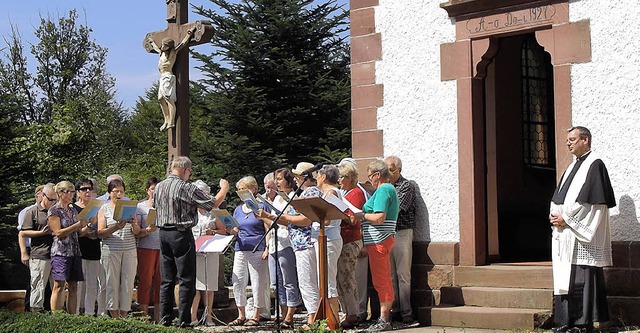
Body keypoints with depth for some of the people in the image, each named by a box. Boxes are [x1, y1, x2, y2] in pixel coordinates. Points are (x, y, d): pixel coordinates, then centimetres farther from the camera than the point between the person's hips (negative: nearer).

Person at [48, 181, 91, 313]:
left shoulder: (73, 210, 18)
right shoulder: (54, 211, -2)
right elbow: (58, 232, -11)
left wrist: (88, 225, -2)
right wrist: (78, 224, -15)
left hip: (75, 252, 7)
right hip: (60, 252, -7)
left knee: (73, 287, 3)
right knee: (59, 286, -11)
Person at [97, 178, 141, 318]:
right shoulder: (104, 209, 7)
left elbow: (137, 232, 11)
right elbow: (100, 233, -3)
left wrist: (134, 224, -11)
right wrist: (115, 228, -20)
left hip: (130, 251, 2)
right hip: (111, 250, -2)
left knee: (128, 283, -1)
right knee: (112, 283, -2)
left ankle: (124, 315, 6)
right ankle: (114, 316, 4)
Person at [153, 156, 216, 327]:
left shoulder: (158, 187, 6)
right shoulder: (186, 188, -12)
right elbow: (212, 204, -9)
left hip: (163, 234, 6)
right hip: (181, 234, -6)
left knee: (167, 279, 10)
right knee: (186, 279, 0)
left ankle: (165, 318, 10)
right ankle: (183, 319, -1)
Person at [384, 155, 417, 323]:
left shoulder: (406, 186, -2)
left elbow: (397, 208, -14)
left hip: (402, 233, -6)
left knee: (403, 275, -5)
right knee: (390, 275, 6)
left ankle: (406, 312, -3)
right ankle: (393, 309, 11)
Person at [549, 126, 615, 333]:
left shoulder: (594, 165, -8)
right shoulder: (573, 166, 19)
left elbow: (590, 200, -17)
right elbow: (560, 196, 21)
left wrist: (565, 218, -15)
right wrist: (554, 215, 2)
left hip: (582, 235, -9)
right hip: (565, 233, 9)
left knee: (582, 277, -7)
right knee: (565, 277, 8)